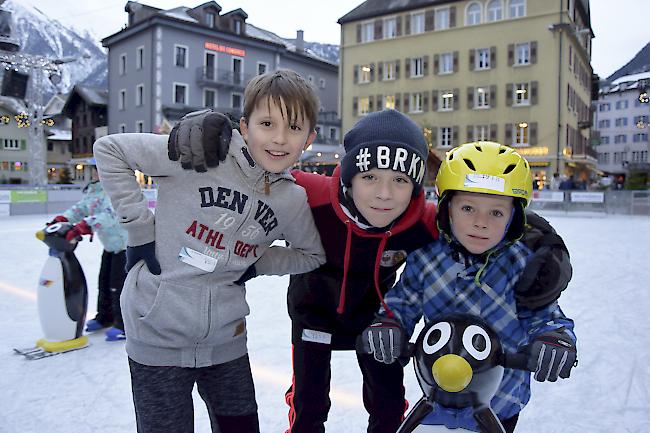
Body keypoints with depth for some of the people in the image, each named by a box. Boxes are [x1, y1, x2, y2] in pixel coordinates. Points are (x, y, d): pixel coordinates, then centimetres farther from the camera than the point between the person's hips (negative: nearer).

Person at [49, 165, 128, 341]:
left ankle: (125, 325, 4)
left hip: (125, 242, -9)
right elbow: (81, 208, 5)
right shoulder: (92, 190, 6)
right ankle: (104, 317, 34)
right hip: (110, 243, 9)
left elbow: (109, 214, -37)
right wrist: (61, 220, -12)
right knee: (104, 281, 18)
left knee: (118, 284, -7)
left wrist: (82, 227, -43)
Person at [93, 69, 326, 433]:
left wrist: (253, 262, -2)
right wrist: (140, 227, -13)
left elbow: (314, 254, 12)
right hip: (158, 332, -4)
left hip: (226, 338, 4)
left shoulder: (294, 200, -3)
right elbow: (110, 149, -9)